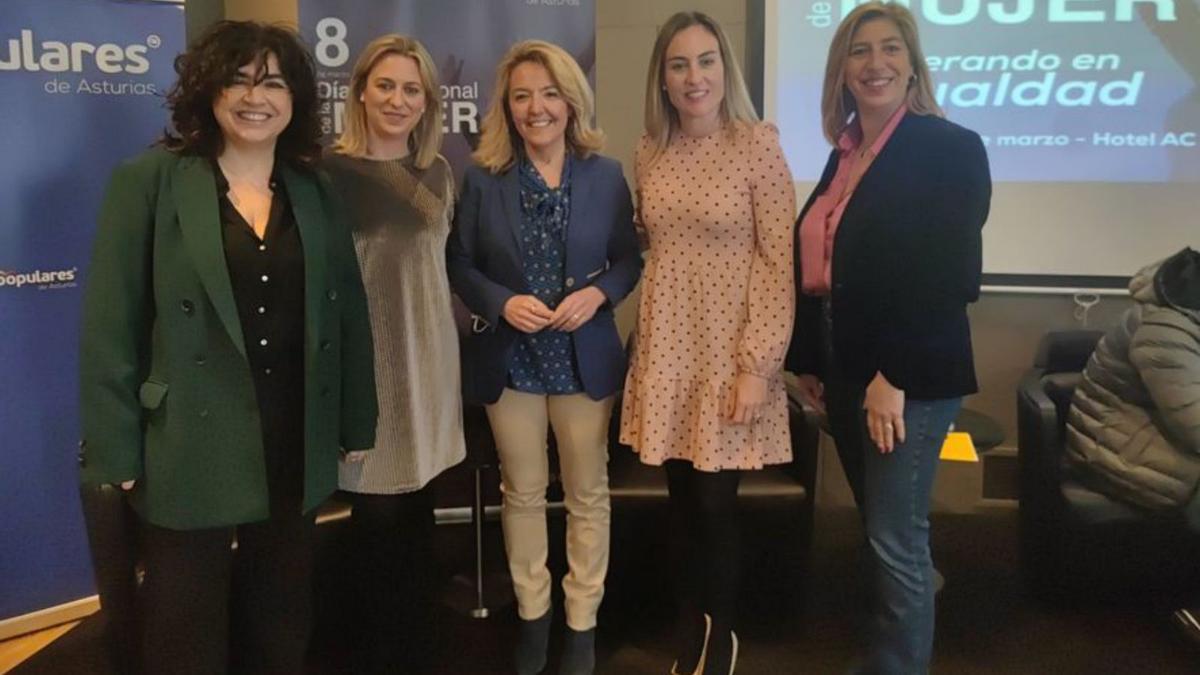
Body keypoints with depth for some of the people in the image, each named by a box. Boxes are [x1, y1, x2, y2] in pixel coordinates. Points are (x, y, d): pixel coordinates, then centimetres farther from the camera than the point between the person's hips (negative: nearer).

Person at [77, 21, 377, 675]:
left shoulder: (313, 191, 6)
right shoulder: (149, 180, -6)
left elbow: (347, 314, 9)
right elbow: (110, 325, -7)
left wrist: (356, 425, 8)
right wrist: (115, 451, -9)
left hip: (297, 447, 4)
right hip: (190, 450, -3)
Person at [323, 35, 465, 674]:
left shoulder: (437, 173, 11)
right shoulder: (332, 171, -7)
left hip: (428, 354, 5)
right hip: (366, 356, -5)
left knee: (416, 506, 12)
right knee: (378, 510, 3)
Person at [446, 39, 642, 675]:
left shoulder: (605, 175, -3)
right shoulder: (482, 179, -4)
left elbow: (629, 259, 2)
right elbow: (459, 264, 0)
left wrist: (598, 293, -18)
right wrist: (503, 302, -17)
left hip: (585, 358, 0)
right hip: (509, 359, 0)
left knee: (588, 495, 10)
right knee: (522, 494, 14)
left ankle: (583, 620, 28)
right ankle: (533, 612, 32)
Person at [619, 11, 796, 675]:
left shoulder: (758, 145, -9)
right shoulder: (649, 153, 4)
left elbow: (780, 262, -11)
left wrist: (758, 365, -16)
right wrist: (644, 338, 7)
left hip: (730, 350, -4)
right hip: (666, 350, 4)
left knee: (715, 501, 2)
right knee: (681, 495, 12)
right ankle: (688, 621, 33)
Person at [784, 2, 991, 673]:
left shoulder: (952, 147, -9)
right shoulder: (845, 154, 11)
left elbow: (952, 278, -16)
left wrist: (893, 376, -19)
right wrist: (811, 362, 12)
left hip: (910, 376, -7)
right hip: (845, 370, 7)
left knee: (896, 539, 0)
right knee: (881, 530, 17)